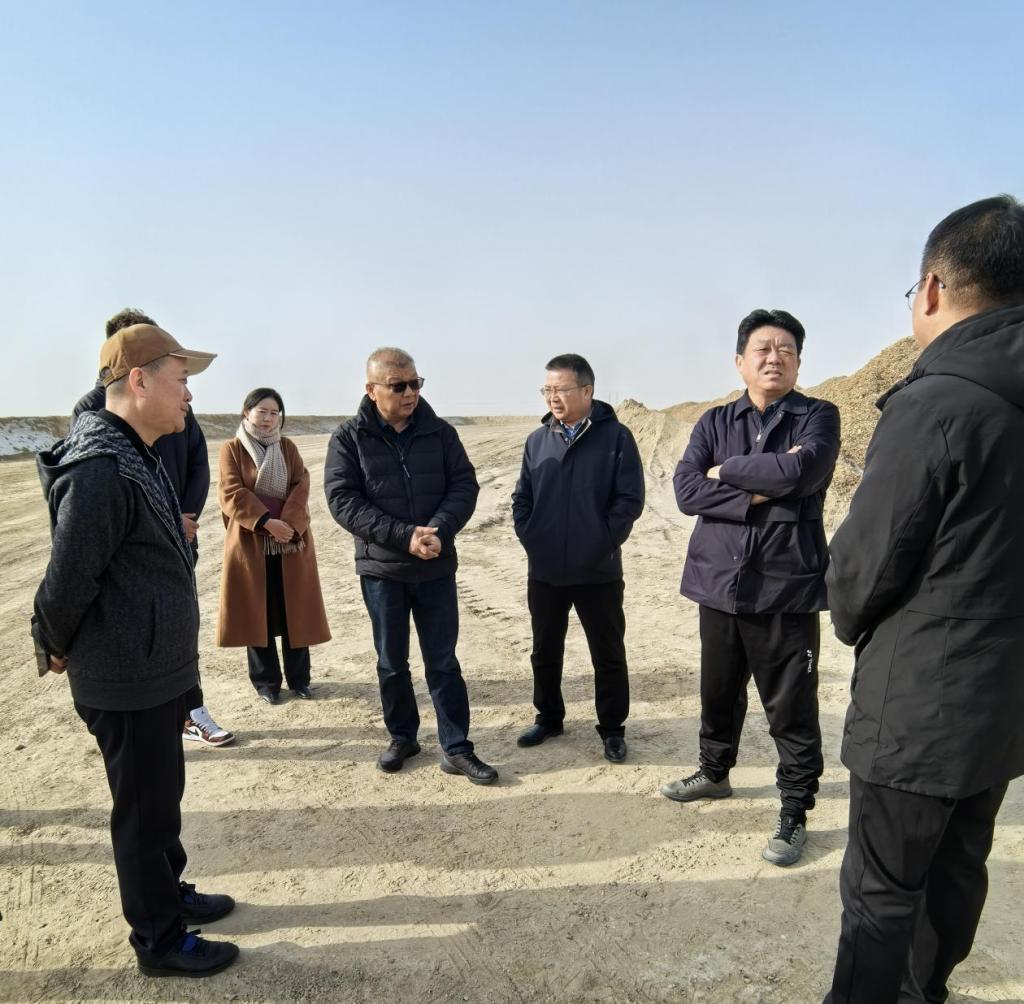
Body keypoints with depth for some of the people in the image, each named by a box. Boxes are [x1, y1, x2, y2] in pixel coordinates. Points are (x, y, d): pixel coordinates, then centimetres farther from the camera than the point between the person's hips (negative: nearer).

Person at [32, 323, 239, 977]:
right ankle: (160, 941, 26)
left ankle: (170, 892, 43)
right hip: (127, 681, -9)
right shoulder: (100, 469, -25)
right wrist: (60, 648, -5)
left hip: (160, 670, 9)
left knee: (162, 793, 23)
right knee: (145, 806, 8)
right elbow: (68, 579, -23)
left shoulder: (139, 457, 9)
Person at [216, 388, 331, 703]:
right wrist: (266, 522, -21)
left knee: (295, 612, 6)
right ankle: (266, 682, 18)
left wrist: (290, 524, -18)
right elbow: (232, 493, -11)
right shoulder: (232, 449, 0)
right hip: (250, 543, -2)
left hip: (291, 542, 2)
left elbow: (301, 488, -2)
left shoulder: (288, 447, 9)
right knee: (257, 614, 4)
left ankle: (299, 679, 19)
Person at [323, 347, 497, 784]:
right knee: (392, 663, 13)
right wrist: (404, 536, -22)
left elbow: (464, 485, -2)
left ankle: (456, 749, 17)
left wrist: (439, 530, -21)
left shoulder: (440, 432, 1)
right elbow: (342, 500, -13)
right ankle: (402, 737, 32)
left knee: (443, 662, 7)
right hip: (381, 569, -1)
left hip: (436, 567, 1)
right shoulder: (348, 438, -5)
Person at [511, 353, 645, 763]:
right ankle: (548, 717, 35)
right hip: (544, 571, 4)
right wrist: (529, 538, -1)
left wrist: (602, 543, -13)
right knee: (545, 651, 16)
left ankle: (612, 729, 25)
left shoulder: (615, 436, -7)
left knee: (608, 654, 9)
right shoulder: (537, 440, 6)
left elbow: (630, 499, -9)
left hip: (598, 572, -4)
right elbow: (521, 498, 11)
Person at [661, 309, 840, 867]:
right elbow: (686, 490, -7)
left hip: (787, 587, -3)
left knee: (791, 708, 5)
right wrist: (758, 493, -16)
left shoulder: (818, 417, -1)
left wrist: (726, 470, -9)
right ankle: (715, 772, 41)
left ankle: (795, 814, 23)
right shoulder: (715, 422, 7)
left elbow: (799, 471, -22)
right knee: (718, 692, 19)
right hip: (719, 582, 4)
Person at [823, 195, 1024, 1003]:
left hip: (919, 704, -8)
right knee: (958, 868, 23)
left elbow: (862, 565, -17)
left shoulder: (930, 405, -23)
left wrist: (852, 623, 4)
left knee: (882, 892, 8)